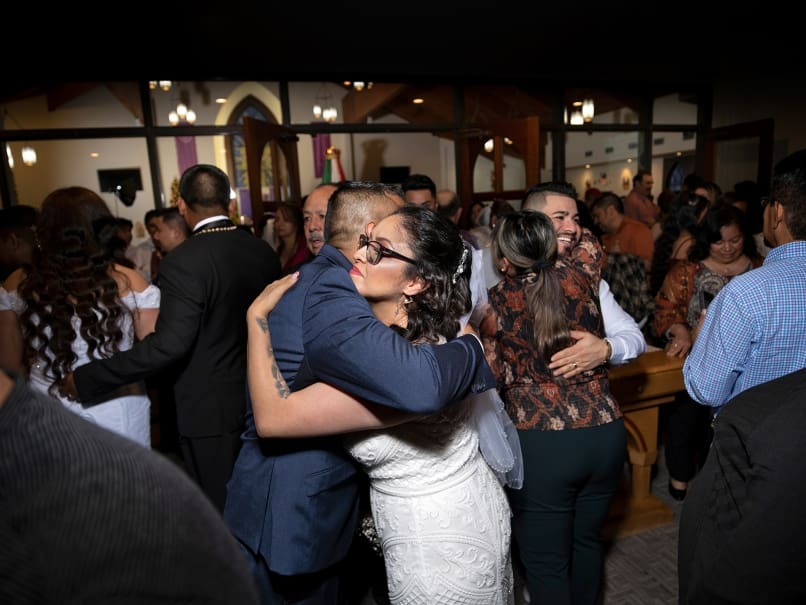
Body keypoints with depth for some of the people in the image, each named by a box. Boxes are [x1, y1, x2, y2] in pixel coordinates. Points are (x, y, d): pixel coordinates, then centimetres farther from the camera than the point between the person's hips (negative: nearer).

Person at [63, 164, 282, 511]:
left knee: (222, 510, 12)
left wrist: (87, 379, -19)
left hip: (211, 408, -6)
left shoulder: (182, 262, -21)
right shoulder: (264, 252, -3)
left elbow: (169, 345, -28)